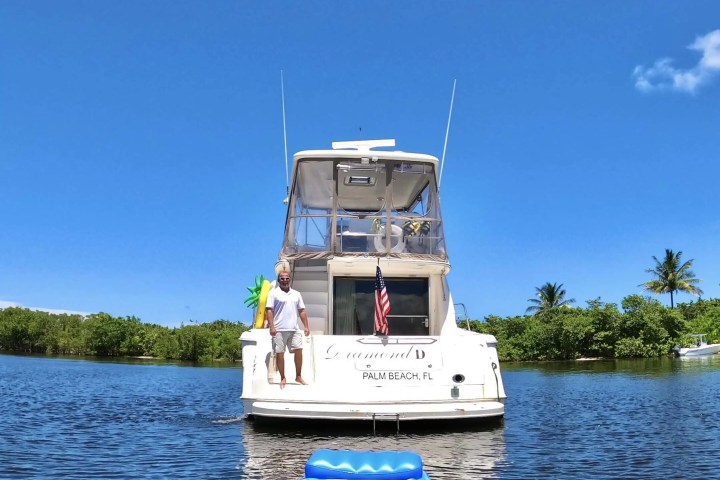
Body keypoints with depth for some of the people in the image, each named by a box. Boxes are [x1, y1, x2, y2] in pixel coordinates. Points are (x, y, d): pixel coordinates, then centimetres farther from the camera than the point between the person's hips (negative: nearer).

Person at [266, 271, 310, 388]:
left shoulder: (296, 294, 16)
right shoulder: (274, 293, 2)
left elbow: (302, 311, 17)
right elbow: (269, 310, -5)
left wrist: (306, 326, 9)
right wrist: (271, 327, -14)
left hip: (294, 329, 4)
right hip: (279, 330, -4)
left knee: (298, 350, -2)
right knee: (280, 353, 0)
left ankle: (298, 377, 11)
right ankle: (282, 378, 10)